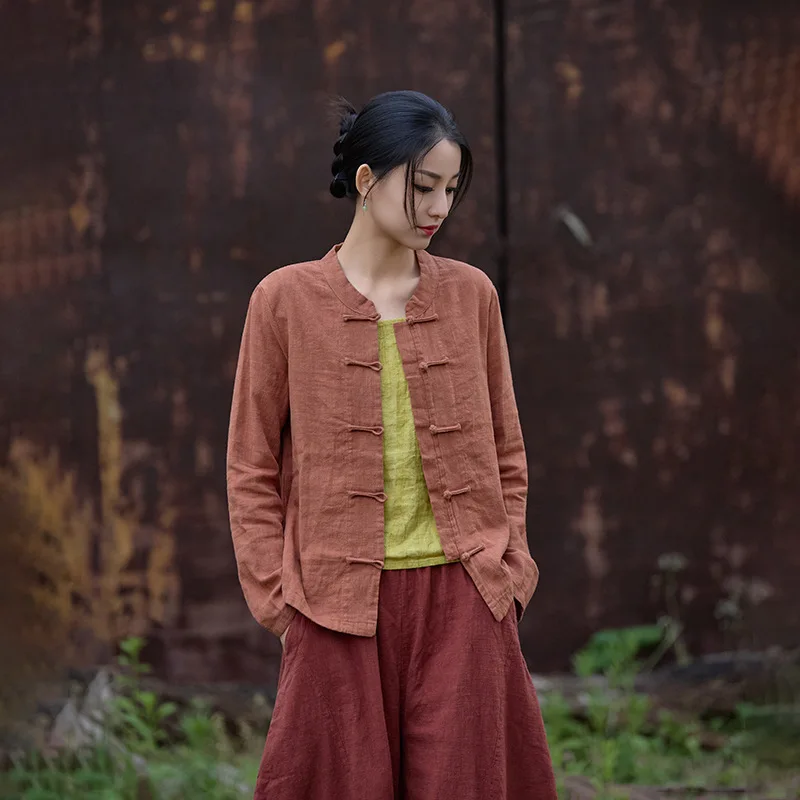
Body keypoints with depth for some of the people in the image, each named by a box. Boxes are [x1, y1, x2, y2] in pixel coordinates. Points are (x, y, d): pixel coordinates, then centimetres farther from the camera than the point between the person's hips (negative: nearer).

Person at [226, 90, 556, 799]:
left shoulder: (471, 295, 6)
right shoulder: (288, 299, -1)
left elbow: (506, 455, 13)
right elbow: (252, 469, 2)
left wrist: (510, 575, 5)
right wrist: (280, 600, -3)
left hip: (459, 595, 2)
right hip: (340, 601, -2)